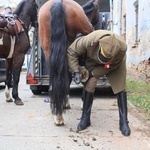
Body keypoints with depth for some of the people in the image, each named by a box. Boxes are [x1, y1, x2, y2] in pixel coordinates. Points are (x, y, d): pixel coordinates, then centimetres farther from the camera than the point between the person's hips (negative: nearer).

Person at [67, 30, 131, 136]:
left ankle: (124, 122, 4)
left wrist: (93, 73, -30)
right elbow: (71, 52, -27)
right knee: (89, 85, -13)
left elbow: (111, 65, -25)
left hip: (115, 64, 0)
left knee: (120, 87, -7)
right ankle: (85, 118, 4)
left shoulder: (122, 48, -41)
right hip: (92, 60, 0)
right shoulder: (89, 41, -43)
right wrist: (76, 72, -33)